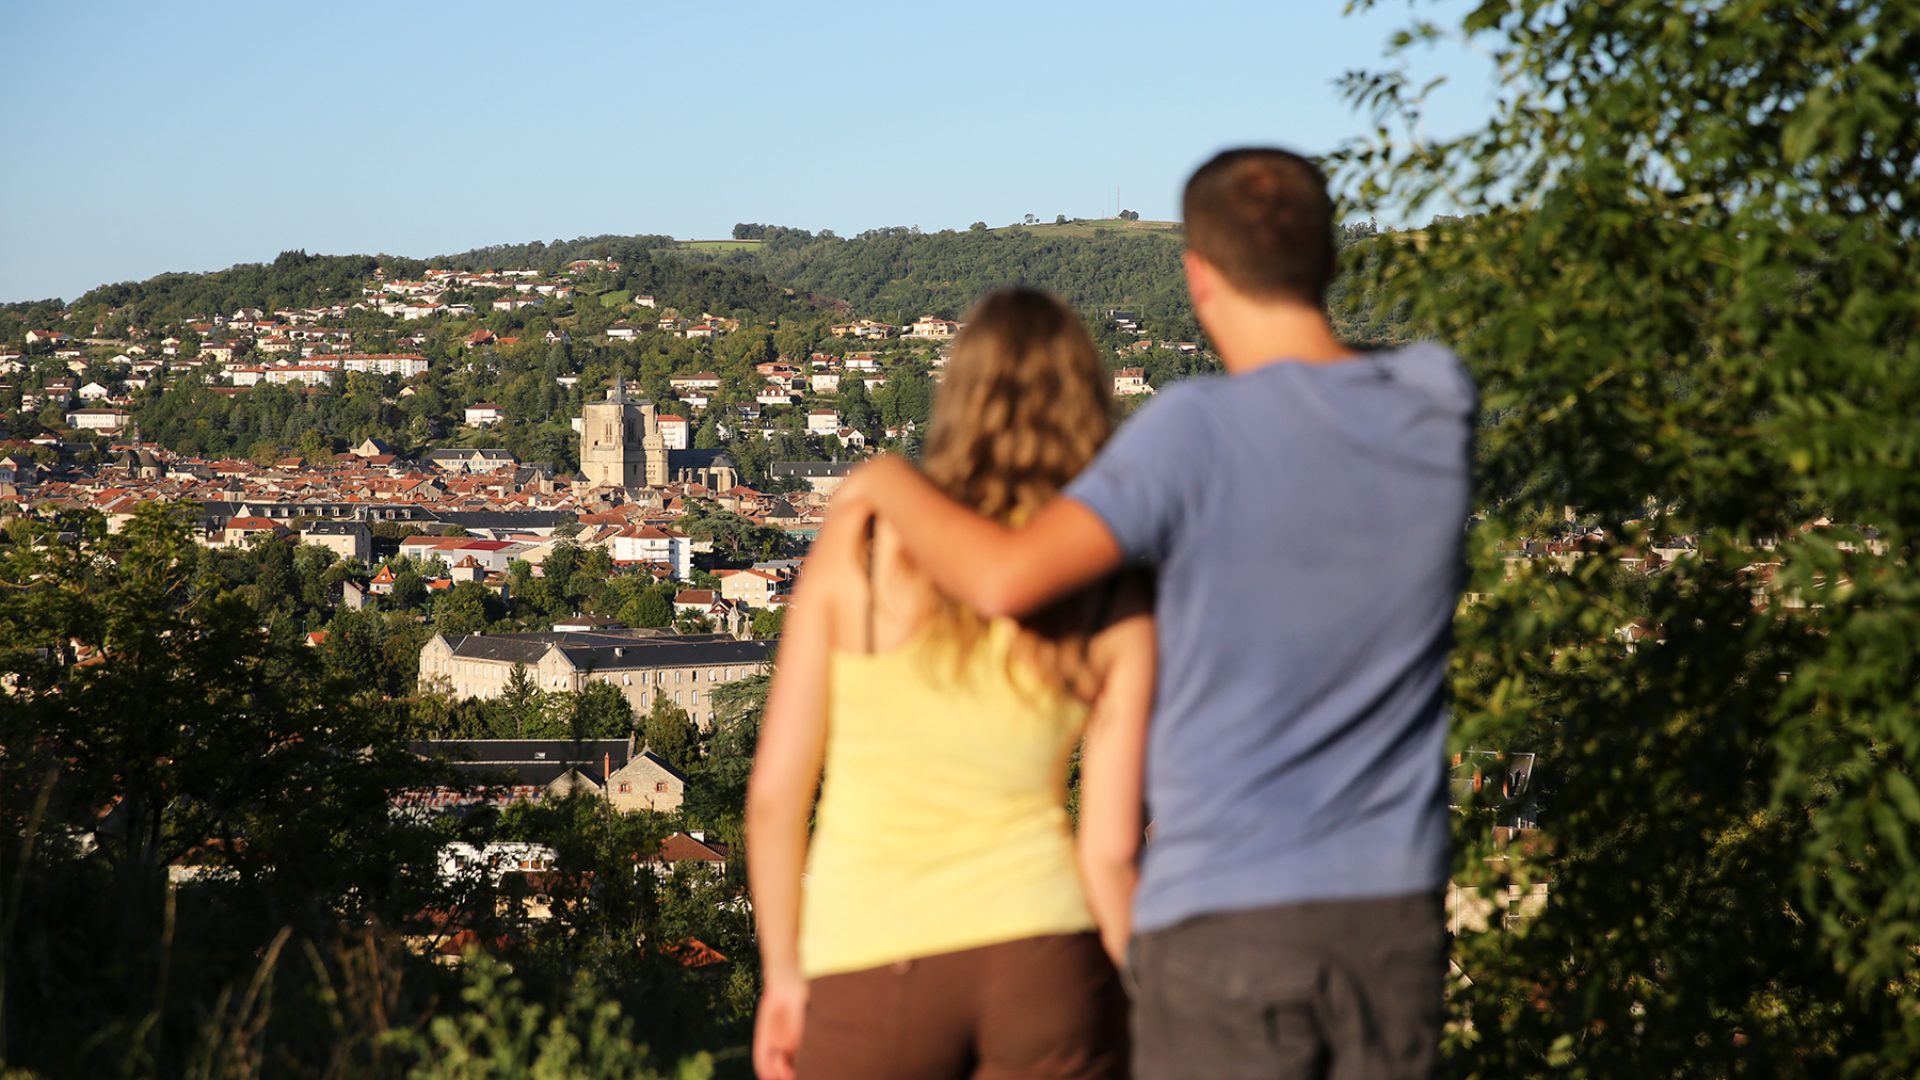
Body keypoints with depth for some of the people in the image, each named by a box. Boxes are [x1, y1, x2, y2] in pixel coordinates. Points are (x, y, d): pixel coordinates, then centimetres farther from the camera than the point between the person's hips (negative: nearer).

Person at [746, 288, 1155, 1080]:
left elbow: (775, 791, -3)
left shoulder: (858, 545, -2)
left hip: (867, 969, 0)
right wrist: (1129, 1011, 8)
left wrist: (782, 975, 8)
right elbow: (1112, 846, -5)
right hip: (1038, 950, 1)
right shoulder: (1117, 610, -1)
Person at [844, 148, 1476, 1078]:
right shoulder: (1435, 408, 2)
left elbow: (1006, 580, -21)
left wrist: (891, 482, -2)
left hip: (1226, 910, -5)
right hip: (1393, 906, 5)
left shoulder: (1199, 432, -14)